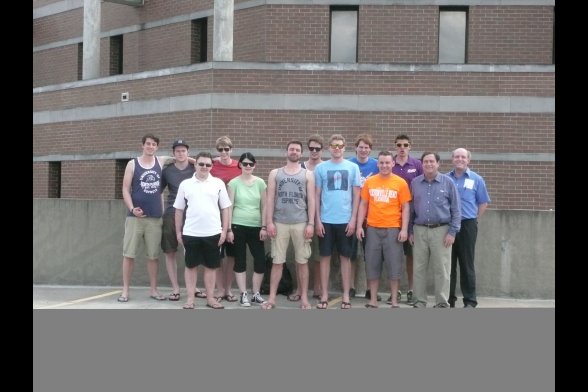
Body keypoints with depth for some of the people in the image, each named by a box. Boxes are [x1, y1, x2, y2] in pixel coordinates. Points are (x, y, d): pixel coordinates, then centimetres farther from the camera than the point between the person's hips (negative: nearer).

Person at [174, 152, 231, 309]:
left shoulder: (218, 183, 3)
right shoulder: (185, 184, 4)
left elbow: (225, 209, 4)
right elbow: (179, 210, 8)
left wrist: (225, 230, -1)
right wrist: (178, 232, 6)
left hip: (213, 233, 0)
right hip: (190, 233, 0)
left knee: (211, 266, 7)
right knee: (190, 265, 6)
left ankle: (210, 298, 17)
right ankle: (190, 298, 15)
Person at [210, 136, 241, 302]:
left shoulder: (239, 167, 2)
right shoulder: (211, 166, -2)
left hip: (235, 216, 1)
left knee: (232, 254, 8)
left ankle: (228, 289, 20)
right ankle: (220, 290, 15)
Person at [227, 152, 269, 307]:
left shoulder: (260, 183, 4)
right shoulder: (234, 183, -1)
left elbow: (263, 207, 7)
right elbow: (229, 206, -1)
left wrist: (264, 227, 1)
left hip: (256, 226, 2)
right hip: (238, 226, -2)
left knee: (260, 261, -1)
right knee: (240, 261, 3)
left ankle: (256, 294, 13)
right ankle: (243, 294, 12)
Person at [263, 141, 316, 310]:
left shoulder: (308, 174, 7)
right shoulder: (275, 173, 9)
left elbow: (311, 200, 3)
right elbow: (270, 199, 5)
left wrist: (311, 224, -5)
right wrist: (269, 222, -3)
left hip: (301, 223, 0)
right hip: (280, 223, 0)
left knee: (302, 261, 4)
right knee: (277, 261, 3)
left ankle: (304, 297, 12)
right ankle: (272, 298, 8)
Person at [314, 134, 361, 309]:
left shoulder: (353, 167, 3)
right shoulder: (321, 168, 3)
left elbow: (356, 195, 4)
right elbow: (317, 196, 4)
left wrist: (353, 219, -3)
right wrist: (317, 220, -2)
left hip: (345, 220, 0)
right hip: (326, 220, 0)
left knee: (345, 257, 6)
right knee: (325, 257, 5)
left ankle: (346, 296, 14)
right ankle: (324, 295, 13)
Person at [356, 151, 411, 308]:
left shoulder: (401, 183, -1)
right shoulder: (369, 182, 5)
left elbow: (405, 208, 0)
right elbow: (363, 205, 9)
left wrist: (404, 229, -8)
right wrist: (359, 226, 2)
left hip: (393, 229, -2)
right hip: (372, 229, 2)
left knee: (394, 264, 3)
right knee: (372, 264, 7)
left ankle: (394, 300, 14)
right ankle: (373, 299, 16)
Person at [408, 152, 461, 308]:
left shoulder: (448, 182, 0)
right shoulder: (415, 183, 8)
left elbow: (455, 209, 0)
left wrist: (452, 232, -7)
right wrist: (410, 231, 9)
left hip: (441, 230, -3)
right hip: (420, 230, 3)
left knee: (441, 269, 0)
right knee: (419, 268, 6)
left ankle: (442, 303, 9)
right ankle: (419, 302, 15)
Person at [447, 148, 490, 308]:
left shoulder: (476, 179, 2)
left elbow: (483, 203, 7)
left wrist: (473, 220, 4)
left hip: (467, 225, -2)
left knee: (467, 264, 1)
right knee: (448, 264, 7)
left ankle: (470, 301, 9)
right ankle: (448, 299, 17)